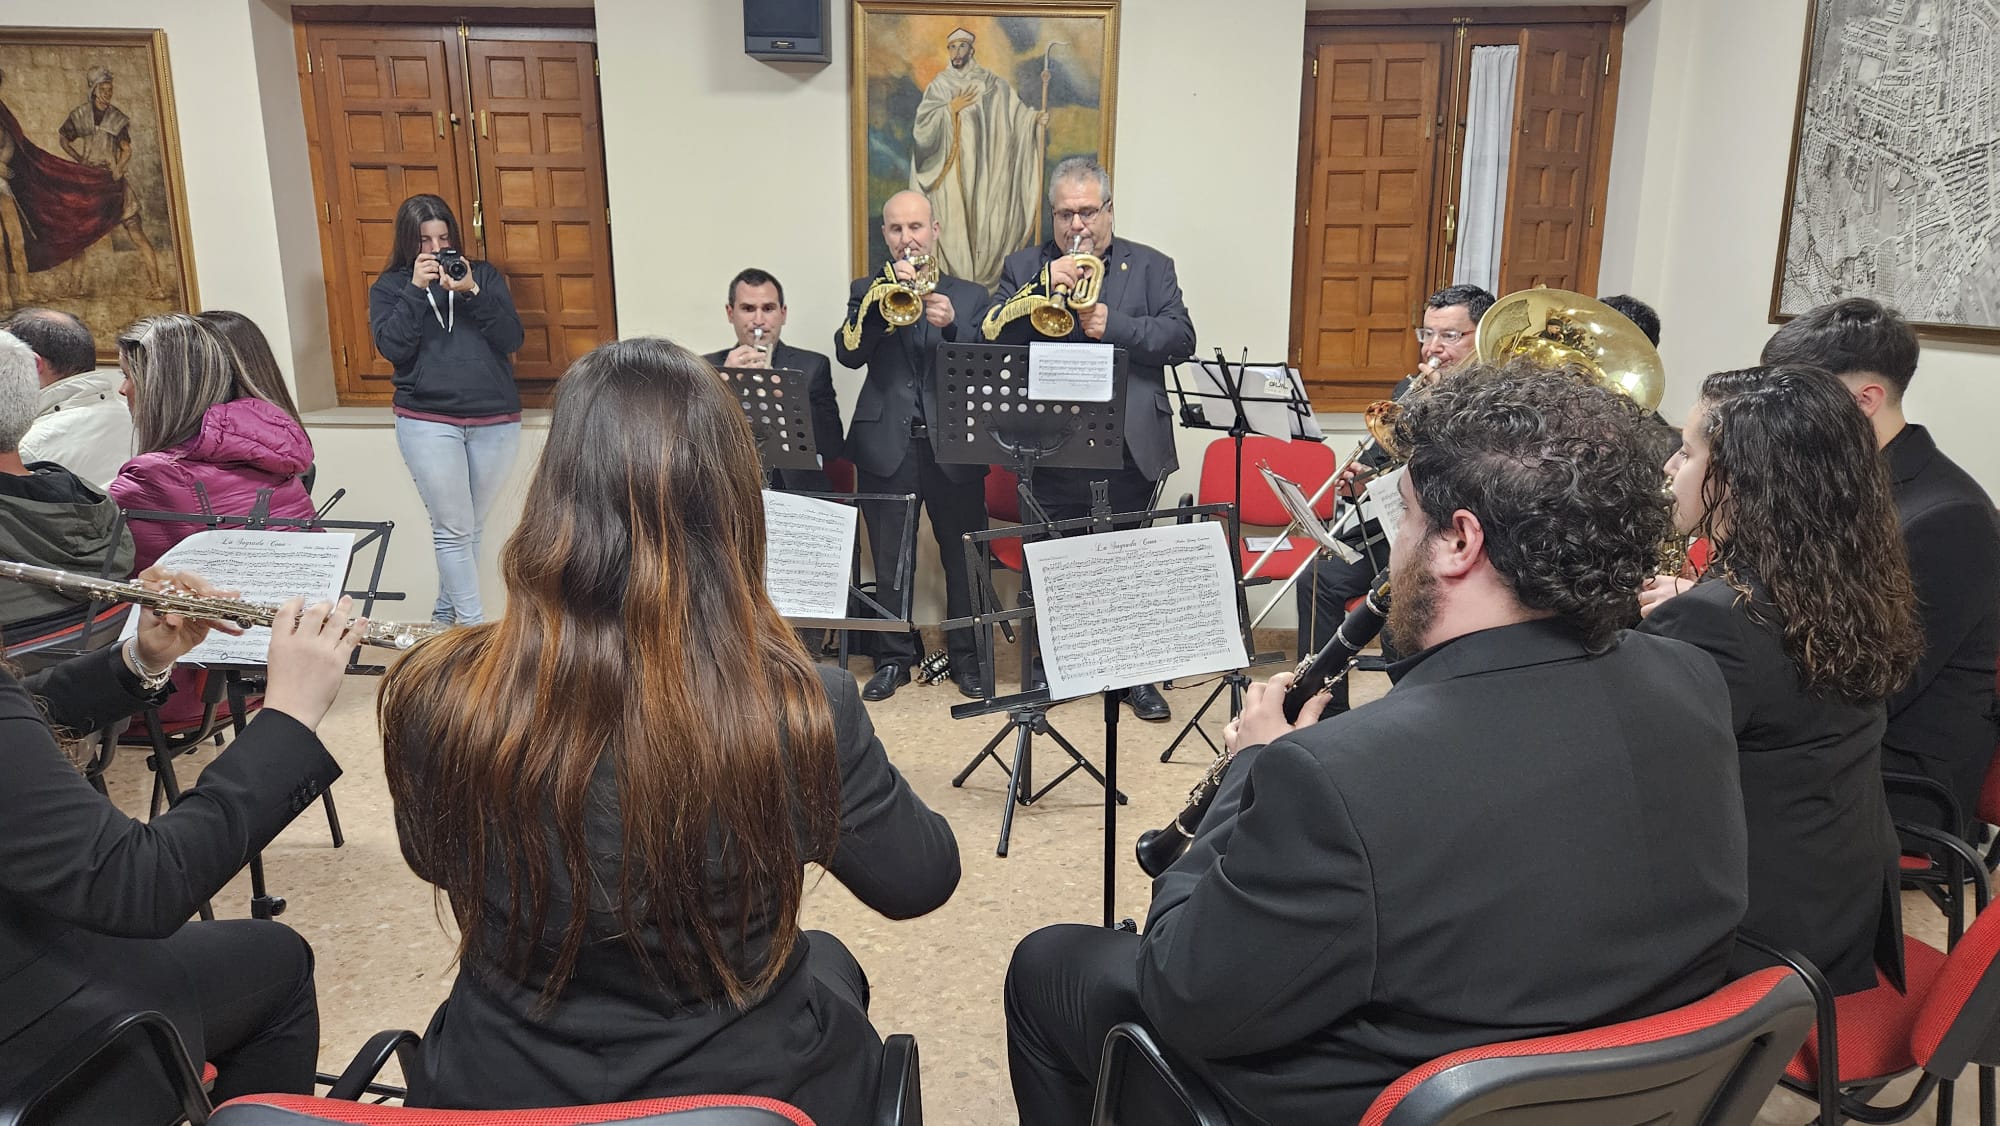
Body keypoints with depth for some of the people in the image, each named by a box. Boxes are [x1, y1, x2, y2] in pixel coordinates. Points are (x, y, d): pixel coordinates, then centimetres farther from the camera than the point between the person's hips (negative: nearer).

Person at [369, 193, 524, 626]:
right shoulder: (388, 287, 8)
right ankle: (473, 625, -1)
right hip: (428, 422, -2)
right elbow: (392, 347, -8)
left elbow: (512, 338, -3)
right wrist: (416, 289, -14)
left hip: (496, 421, 2)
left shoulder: (484, 275, 10)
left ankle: (445, 614, 24)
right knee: (454, 530, -6)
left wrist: (471, 292, -15)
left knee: (472, 527, 9)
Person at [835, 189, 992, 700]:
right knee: (889, 559, 5)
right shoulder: (867, 290, 10)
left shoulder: (969, 296, 10)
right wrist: (886, 297, -17)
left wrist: (951, 325, -19)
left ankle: (967, 655, 19)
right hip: (886, 445, 0)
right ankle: (893, 657, 20)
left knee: (963, 556, 4)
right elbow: (849, 353, -6)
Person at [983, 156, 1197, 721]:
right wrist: (1043, 288, -15)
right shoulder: (1024, 267, 9)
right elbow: (991, 337, -4)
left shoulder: (1151, 267, 8)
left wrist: (1114, 325, -16)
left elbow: (1181, 337, -3)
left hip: (1129, 451, 0)